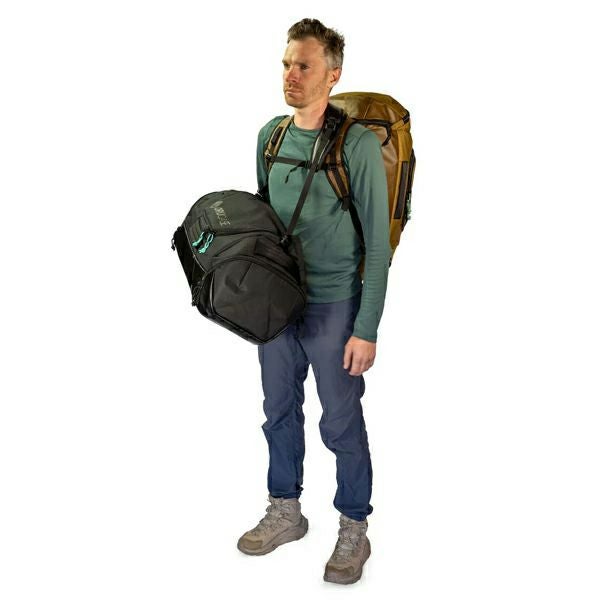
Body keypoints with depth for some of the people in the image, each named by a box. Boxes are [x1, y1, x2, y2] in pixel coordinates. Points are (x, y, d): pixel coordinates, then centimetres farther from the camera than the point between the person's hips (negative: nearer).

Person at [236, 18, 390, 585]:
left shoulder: (359, 144, -13)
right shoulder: (270, 134, 5)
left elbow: (378, 243, -12)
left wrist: (366, 328, -14)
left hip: (333, 308, -5)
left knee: (341, 426, 5)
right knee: (280, 412, 16)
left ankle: (354, 531, 24)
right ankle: (285, 513, 35)